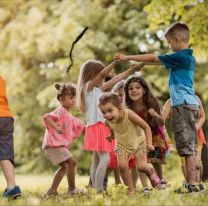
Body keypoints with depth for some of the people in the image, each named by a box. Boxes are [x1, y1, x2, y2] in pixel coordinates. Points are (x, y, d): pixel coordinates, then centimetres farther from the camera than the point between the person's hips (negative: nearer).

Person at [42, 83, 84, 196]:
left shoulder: (69, 116, 20)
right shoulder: (60, 111, -11)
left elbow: (79, 126, 31)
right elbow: (46, 117, -28)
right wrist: (56, 128, -32)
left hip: (59, 144, 10)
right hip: (54, 143, -10)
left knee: (64, 166, 16)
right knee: (71, 161, -14)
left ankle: (52, 190, 20)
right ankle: (72, 189, -6)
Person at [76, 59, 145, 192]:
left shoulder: (98, 89, 19)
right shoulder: (88, 86, -5)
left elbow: (114, 80, 21)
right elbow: (103, 74, -19)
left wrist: (133, 69, 21)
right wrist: (116, 61, -30)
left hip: (102, 127, 10)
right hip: (96, 127, -10)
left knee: (97, 160, 7)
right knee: (105, 158, -17)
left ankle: (96, 190, 8)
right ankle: (99, 190, -21)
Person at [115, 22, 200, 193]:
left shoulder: (180, 57, -12)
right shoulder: (188, 58, 16)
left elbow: (153, 58, -7)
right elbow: (160, 61, 26)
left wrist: (127, 57, 0)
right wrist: (142, 63, 28)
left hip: (183, 105, -10)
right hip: (190, 104, 10)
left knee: (187, 148, -9)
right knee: (189, 147, 10)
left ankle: (192, 184, -9)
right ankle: (192, 183, 12)